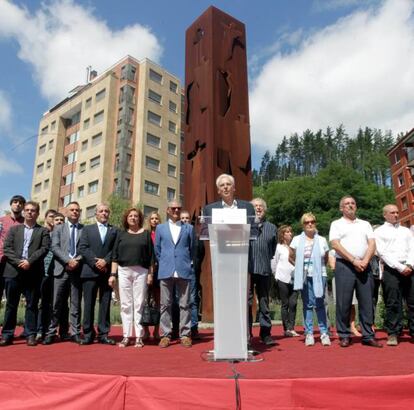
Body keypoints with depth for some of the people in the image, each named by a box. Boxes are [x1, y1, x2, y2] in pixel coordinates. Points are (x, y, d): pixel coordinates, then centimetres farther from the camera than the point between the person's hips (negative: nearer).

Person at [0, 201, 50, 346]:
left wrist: (29, 261, -15)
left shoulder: (43, 231, 9)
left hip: (33, 273, -1)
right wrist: (18, 262, -10)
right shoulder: (14, 229, 15)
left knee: (32, 304, 2)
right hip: (14, 271, 2)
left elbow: (44, 248, -3)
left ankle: (31, 335, 8)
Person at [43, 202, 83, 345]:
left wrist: (77, 260, -13)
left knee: (76, 304, 4)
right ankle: (52, 332, 10)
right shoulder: (58, 228, 12)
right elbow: (55, 247, 0)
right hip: (61, 269, 0)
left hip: (78, 270, 0)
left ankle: (75, 333, 10)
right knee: (57, 304, 2)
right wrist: (68, 260, -13)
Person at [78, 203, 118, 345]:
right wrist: (95, 262, -10)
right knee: (88, 304, 1)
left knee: (105, 304, 2)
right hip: (90, 271, 0)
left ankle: (103, 334, 8)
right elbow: (82, 248, 1)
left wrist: (106, 261, -12)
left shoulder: (114, 231, 12)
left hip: (107, 271, 0)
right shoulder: (87, 229, 13)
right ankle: (88, 334, 9)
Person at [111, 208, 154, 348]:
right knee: (125, 304, 4)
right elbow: (115, 255, 8)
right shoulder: (121, 234, 11)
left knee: (139, 304, 0)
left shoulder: (145, 234, 7)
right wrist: (113, 274, 1)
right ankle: (126, 336, 11)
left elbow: (150, 255, 4)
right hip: (123, 271, 2)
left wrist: (150, 273, -2)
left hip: (141, 272, -1)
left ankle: (139, 336, 6)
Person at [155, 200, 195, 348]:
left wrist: (187, 264, 10)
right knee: (165, 304, 4)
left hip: (184, 271, 0)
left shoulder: (189, 228, 10)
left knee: (184, 304, 2)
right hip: (166, 271, 1)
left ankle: (185, 335, 10)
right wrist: (164, 264, 10)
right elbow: (157, 250, 14)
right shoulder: (160, 228, 12)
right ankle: (165, 335, 11)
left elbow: (192, 249, 14)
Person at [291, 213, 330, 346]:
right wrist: (300, 266, 7)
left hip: (319, 276, 0)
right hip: (304, 276, 0)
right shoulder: (297, 240, 3)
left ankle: (324, 332, 9)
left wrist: (318, 267, 7)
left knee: (319, 304, 0)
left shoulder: (322, 240, 5)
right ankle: (309, 333, 9)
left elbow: (326, 259, 15)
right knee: (307, 304, 4)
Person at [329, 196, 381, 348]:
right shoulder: (336, 224, 7)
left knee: (367, 301, 3)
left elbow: (372, 244, 7)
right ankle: (344, 335, 7)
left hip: (364, 266, 3)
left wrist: (365, 261, -10)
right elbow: (335, 245, -6)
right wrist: (354, 261, -13)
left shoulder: (365, 224, 17)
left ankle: (368, 335, 11)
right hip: (344, 266, -3)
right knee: (344, 302, -1)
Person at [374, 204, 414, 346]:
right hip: (391, 270, -4)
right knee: (392, 303, -4)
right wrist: (400, 267, -12)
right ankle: (393, 334, 2)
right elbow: (383, 253, -4)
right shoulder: (379, 232, 7)